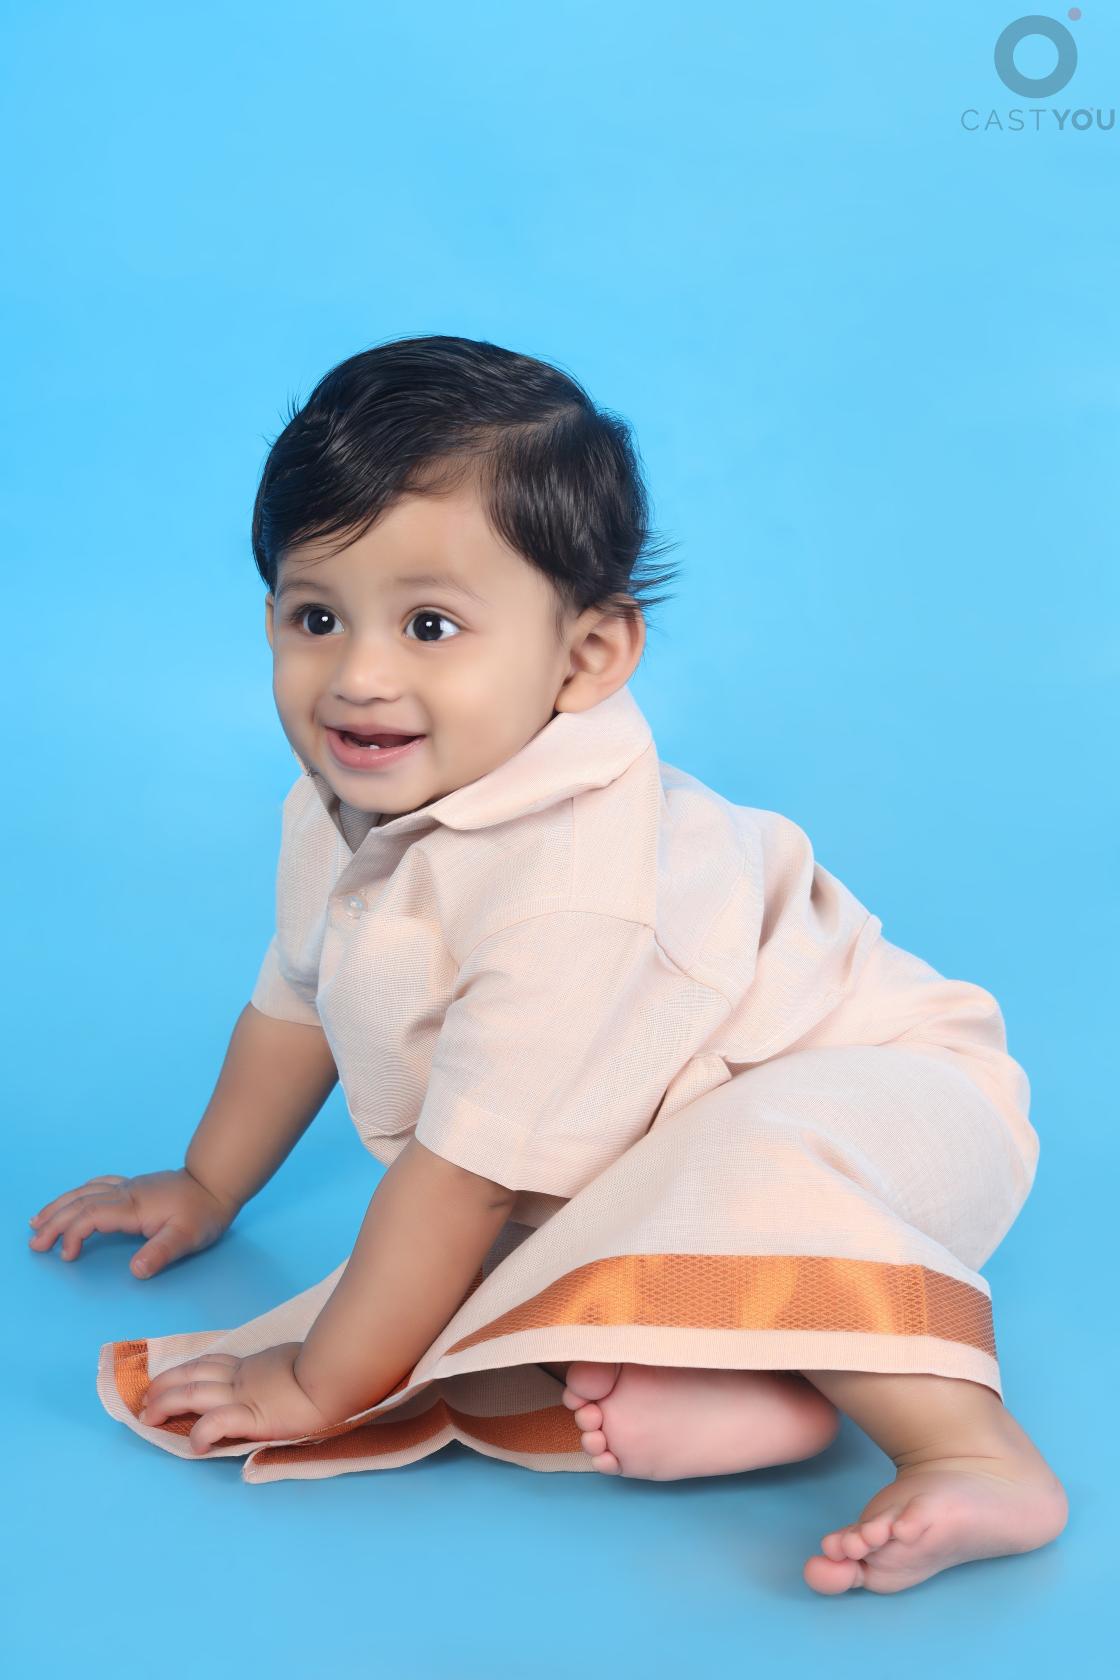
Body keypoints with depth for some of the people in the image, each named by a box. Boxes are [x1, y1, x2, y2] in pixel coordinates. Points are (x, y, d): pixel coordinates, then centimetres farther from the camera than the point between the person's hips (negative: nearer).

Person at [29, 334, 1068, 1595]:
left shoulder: (570, 885, -35)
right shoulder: (339, 809, -6)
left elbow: (470, 1167, -29)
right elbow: (299, 997, 14)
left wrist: (317, 1385, -18)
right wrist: (205, 1188, 25)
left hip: (873, 1097, -8)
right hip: (629, 1181, 8)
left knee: (769, 1158, -41)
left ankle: (975, 1454, -33)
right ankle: (757, 1390, -27)